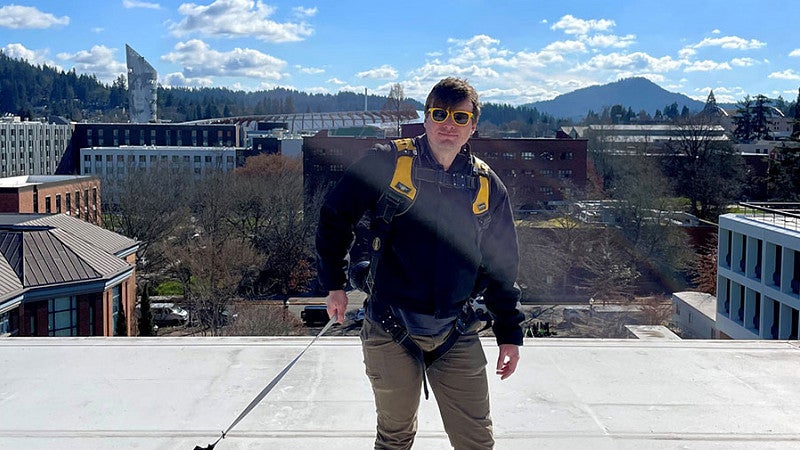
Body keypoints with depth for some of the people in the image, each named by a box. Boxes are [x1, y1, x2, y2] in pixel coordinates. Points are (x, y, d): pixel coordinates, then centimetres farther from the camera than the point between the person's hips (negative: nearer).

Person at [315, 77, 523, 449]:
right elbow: (335, 217, 5)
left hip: (457, 336, 2)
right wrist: (335, 283, 4)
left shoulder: (487, 186, 4)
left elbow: (502, 265, 11)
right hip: (391, 331, -2)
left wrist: (509, 333, 11)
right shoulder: (387, 163, -4)